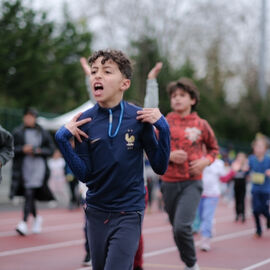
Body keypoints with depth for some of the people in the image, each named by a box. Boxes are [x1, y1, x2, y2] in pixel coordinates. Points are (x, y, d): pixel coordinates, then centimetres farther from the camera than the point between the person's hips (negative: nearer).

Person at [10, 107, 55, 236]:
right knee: (28, 194, 9)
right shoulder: (17, 132, 7)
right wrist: (22, 149, -13)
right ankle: (36, 218, 33)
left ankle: (24, 223, -21)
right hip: (23, 167, 2)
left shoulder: (43, 133, 7)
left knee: (30, 193, -15)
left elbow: (51, 149, 7)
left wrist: (38, 151, -9)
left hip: (38, 167, -2)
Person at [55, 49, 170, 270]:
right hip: (97, 212, 3)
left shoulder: (139, 118, -8)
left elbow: (160, 167, -5)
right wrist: (62, 139, -13)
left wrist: (163, 127, -16)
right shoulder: (84, 122, -3)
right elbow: (84, 174, -3)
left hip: (129, 212, -3)